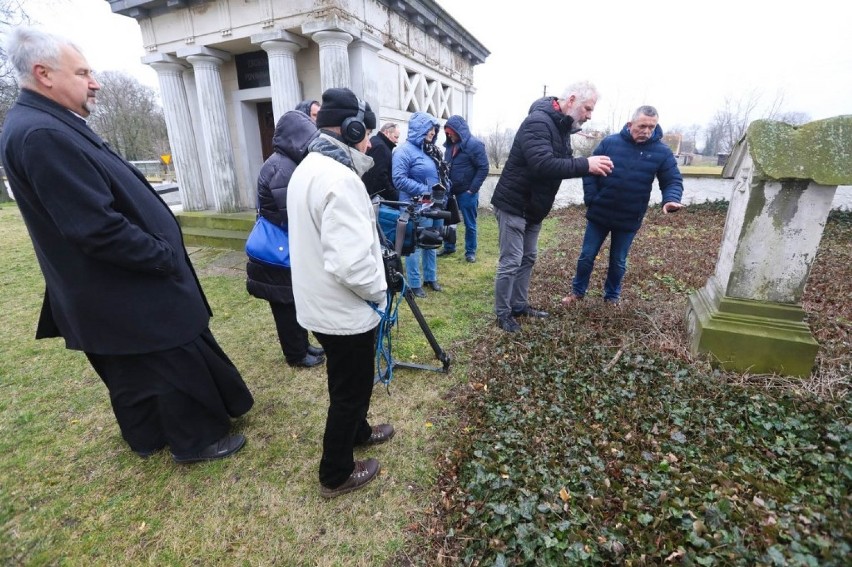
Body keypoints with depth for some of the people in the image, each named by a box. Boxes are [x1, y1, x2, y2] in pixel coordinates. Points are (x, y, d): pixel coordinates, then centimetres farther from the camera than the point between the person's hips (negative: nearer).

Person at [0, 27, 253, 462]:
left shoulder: (48, 127, 8)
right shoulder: (42, 135, -24)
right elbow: (99, 229, -28)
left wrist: (161, 252, 11)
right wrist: (166, 258, -16)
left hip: (114, 287, 10)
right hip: (123, 292, -10)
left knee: (132, 371, 23)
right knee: (176, 364, 7)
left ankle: (148, 436, 44)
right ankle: (197, 440, 28)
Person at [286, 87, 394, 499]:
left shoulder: (307, 167, 8)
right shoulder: (340, 179, -26)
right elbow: (350, 261, -32)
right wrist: (379, 291, -15)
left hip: (320, 303, 10)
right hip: (344, 310, -9)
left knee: (348, 381, 27)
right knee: (351, 389, 10)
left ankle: (357, 431, 51)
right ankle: (335, 475, 30)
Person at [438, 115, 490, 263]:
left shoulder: (474, 144, -10)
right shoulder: (450, 145, 10)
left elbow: (483, 168, -13)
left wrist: (472, 189, -16)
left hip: (466, 192, -6)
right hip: (450, 191, 6)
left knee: (470, 224, 5)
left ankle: (470, 251, 17)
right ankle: (449, 247, 30)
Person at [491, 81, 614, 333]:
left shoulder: (562, 126, 11)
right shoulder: (538, 122, -21)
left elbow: (563, 163, 12)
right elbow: (543, 164, -34)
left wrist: (589, 167, -6)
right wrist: (585, 165, -32)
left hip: (532, 207, 10)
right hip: (513, 205, -10)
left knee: (528, 259, 15)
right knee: (511, 262, -4)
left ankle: (519, 305, 28)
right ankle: (502, 314, 10)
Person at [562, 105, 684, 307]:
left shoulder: (662, 152, -6)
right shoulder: (609, 142, -7)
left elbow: (673, 181, -3)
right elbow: (589, 171, -2)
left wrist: (671, 199, -26)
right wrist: (591, 199, -10)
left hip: (629, 220, 1)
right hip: (599, 215, 0)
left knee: (618, 262, 14)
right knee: (586, 256, 8)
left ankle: (612, 296, 34)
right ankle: (578, 291, 28)